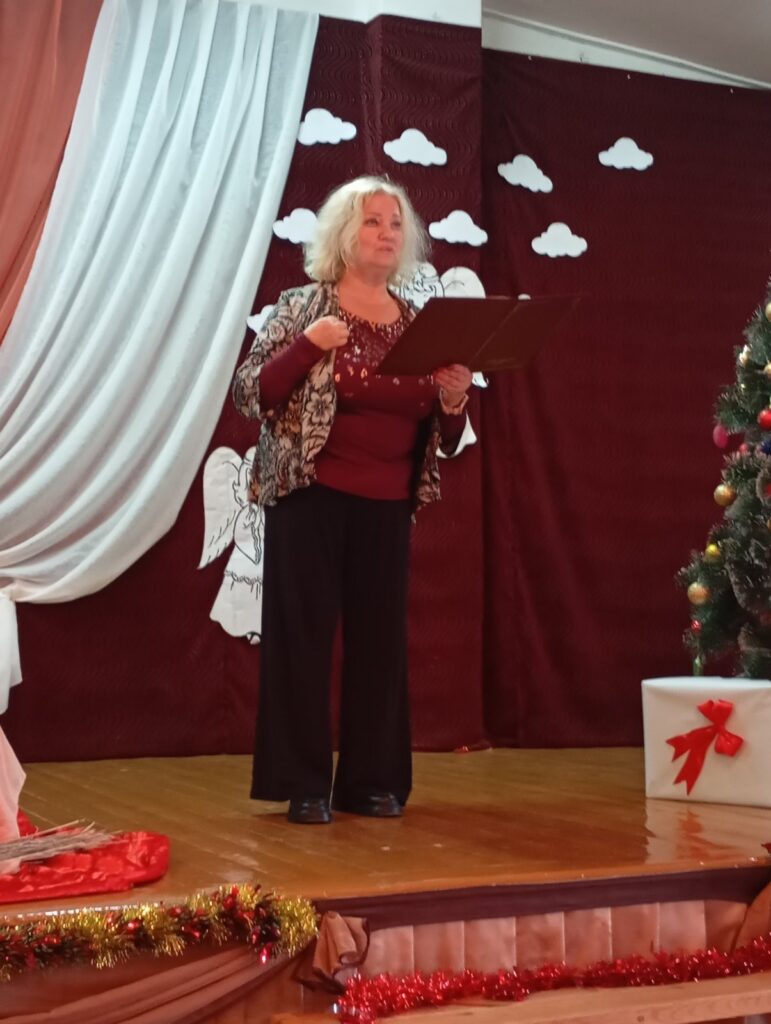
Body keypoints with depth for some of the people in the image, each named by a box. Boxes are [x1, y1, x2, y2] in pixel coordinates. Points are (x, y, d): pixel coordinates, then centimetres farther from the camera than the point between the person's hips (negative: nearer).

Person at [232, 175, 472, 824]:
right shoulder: (302, 307, -1)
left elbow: (444, 436, 13)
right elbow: (249, 394, -8)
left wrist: (454, 400, -9)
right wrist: (308, 346, -19)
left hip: (388, 504, 4)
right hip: (312, 497, -4)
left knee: (381, 637, 5)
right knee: (303, 633, -3)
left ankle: (372, 780, 15)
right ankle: (304, 784, 5)